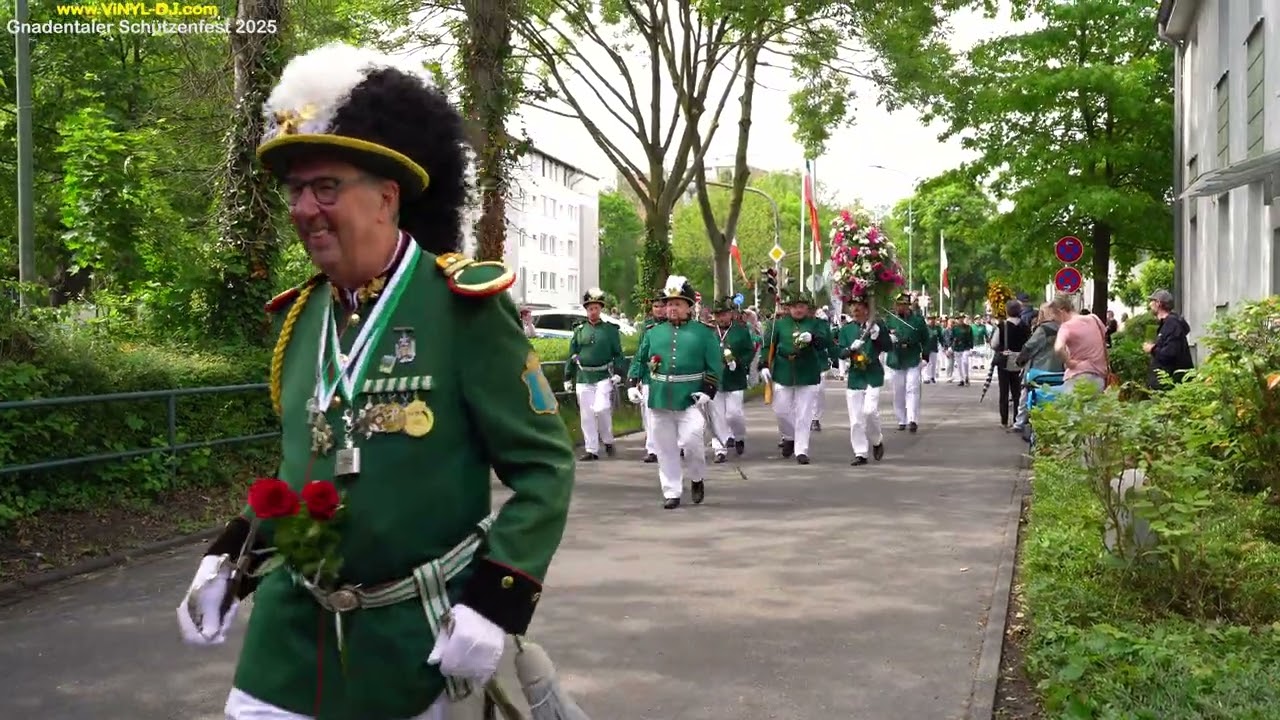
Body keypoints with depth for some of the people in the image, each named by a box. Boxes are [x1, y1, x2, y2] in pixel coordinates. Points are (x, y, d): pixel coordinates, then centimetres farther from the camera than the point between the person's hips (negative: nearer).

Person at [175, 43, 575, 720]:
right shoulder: (299, 314, 5)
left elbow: (545, 466, -12)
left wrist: (496, 602, -18)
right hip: (290, 634, 5)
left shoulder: (463, 306, -13)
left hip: (415, 638, -5)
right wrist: (229, 561, 8)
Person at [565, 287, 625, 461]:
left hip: (604, 377, -3)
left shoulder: (610, 329, 3)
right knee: (586, 415, 2)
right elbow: (571, 356, 12)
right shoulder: (579, 330, 9)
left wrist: (618, 373, -11)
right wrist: (568, 378, 10)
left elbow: (618, 354, 2)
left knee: (601, 409, -16)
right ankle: (591, 450, 10)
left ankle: (608, 440, 9)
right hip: (583, 378, 3)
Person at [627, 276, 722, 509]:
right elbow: (639, 359, 18)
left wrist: (707, 392, -11)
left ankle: (697, 478, 12)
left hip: (690, 400, -3)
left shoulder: (703, 333, 2)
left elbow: (715, 367, 1)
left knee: (691, 441, -15)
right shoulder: (654, 332, 12)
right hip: (659, 401, 4)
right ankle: (671, 492, 17)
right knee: (666, 449, 6)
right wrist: (633, 384, 4)